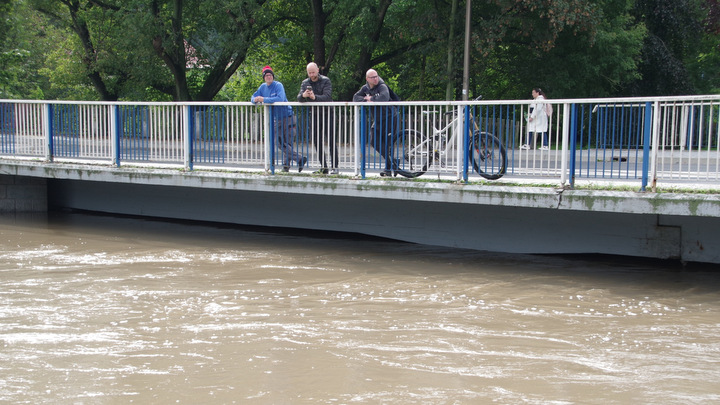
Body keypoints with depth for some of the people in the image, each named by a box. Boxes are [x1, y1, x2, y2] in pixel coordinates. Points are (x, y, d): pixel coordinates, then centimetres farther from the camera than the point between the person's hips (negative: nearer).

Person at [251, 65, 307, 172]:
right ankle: (300, 159, 3)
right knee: (281, 143, -1)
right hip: (276, 119, 6)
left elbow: (280, 98, -26)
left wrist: (263, 99, -23)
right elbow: (254, 97, 17)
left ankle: (286, 164, -2)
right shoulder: (263, 87, 10)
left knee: (287, 143, -8)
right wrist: (255, 100, -9)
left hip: (287, 116, -6)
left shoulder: (278, 85, -11)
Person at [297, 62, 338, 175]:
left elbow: (327, 97, -20)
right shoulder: (305, 83, 7)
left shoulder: (326, 81, -5)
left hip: (326, 114, -4)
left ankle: (334, 166, -5)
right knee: (317, 142, 4)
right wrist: (303, 95, -30)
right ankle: (323, 167, 10)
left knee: (331, 140, -8)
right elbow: (299, 98, -6)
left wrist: (315, 97, -37)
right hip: (314, 114, 4)